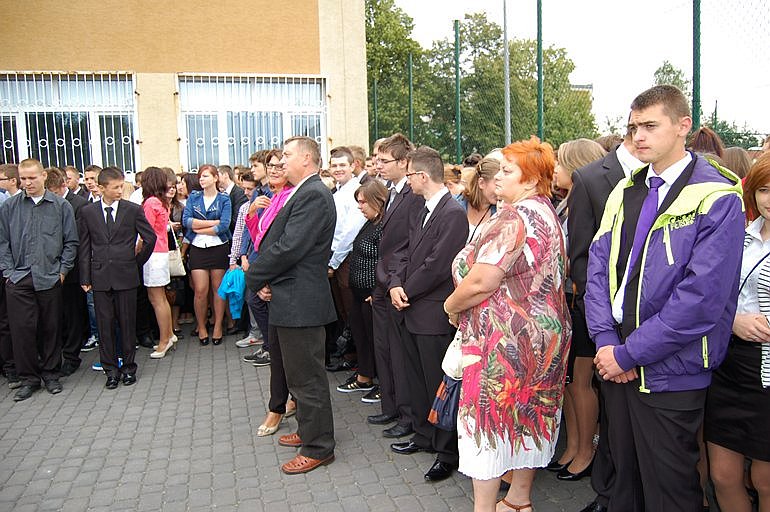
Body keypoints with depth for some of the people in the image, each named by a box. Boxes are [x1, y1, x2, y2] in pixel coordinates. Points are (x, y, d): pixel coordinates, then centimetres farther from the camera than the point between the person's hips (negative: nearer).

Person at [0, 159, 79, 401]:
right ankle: (28, 378, 13)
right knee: (22, 328, 0)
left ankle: (51, 373, 22)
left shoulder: (61, 206, 3)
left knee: (51, 327, 7)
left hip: (50, 278, 0)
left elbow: (71, 242, 6)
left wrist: (63, 270, 0)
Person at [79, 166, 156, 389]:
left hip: (126, 276, -1)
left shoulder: (133, 210, 0)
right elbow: (84, 247, 6)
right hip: (100, 277, 1)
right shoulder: (87, 212, 4)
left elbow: (150, 237, 6)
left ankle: (128, 367, 18)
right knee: (105, 325, 5)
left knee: (128, 323, 6)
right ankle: (111, 369, 16)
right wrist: (85, 278, 2)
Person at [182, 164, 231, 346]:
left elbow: (224, 226, -11)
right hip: (198, 248, 1)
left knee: (218, 288, 5)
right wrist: (214, 222, -11)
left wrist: (199, 228, -8)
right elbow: (186, 220, -6)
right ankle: (201, 327, 13)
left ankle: (218, 326, 16)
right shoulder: (193, 197, 9)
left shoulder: (224, 199, 2)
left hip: (218, 247, -1)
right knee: (200, 290, -2)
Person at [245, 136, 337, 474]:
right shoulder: (302, 193, 16)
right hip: (290, 299, 10)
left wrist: (254, 277, -11)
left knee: (306, 377, 1)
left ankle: (318, 448, 15)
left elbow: (289, 247, -24)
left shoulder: (314, 195, -17)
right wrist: (264, 279, -1)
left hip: (300, 302, -10)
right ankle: (309, 431, 37)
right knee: (299, 373, 21)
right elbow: (277, 242, 14)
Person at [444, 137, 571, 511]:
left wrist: (451, 306, -5)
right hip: (543, 336, 10)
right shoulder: (545, 213, 12)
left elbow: (480, 282, -25)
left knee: (488, 419, 2)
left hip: (506, 337, -10)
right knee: (527, 416, 18)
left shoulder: (516, 218, -20)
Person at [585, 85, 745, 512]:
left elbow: (702, 296, -19)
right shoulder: (625, 192, 8)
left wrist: (628, 353, -16)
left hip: (668, 374, -5)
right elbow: (598, 267, 5)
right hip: (616, 364, 5)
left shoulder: (717, 197, -12)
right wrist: (606, 341, -8)